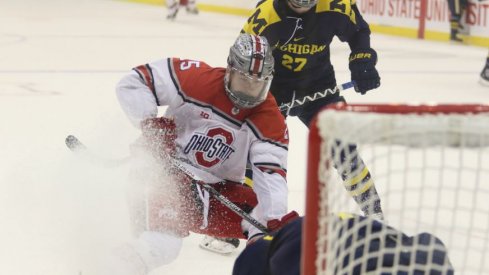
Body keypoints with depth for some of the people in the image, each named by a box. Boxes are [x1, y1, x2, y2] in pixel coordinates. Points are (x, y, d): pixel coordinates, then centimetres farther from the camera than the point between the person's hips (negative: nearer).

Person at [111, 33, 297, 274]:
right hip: (162, 167, -5)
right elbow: (132, 83, -10)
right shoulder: (196, 78, -13)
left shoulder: (270, 121, -6)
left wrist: (277, 221, -33)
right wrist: (150, 124, -23)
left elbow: (271, 172, -17)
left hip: (217, 187, 5)